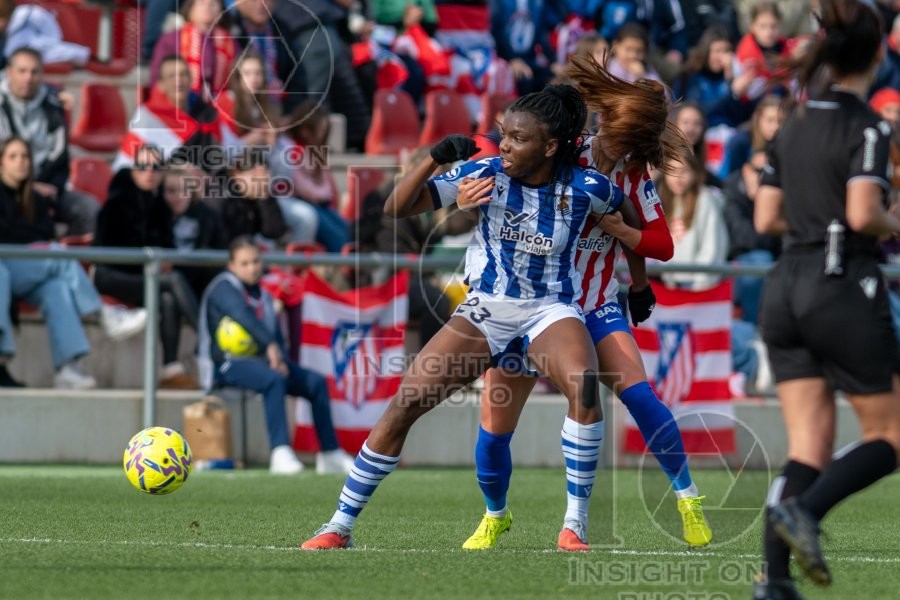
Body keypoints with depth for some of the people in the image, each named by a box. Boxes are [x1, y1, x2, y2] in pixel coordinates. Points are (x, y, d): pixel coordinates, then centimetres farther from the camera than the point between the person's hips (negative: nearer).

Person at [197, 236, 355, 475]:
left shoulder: (264, 296, 20)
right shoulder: (224, 286, -5)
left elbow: (277, 337, 17)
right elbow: (242, 315, -24)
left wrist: (280, 360, -7)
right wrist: (270, 346, -36)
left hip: (262, 360, 9)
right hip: (228, 363, -9)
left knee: (316, 382, -2)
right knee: (274, 379, -36)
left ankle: (329, 454, -1)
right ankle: (280, 453, -46)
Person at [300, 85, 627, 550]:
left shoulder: (585, 188, -12)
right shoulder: (487, 173, -11)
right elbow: (396, 207, -14)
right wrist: (435, 158, -28)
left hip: (551, 309, -1)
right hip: (486, 310, 1)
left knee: (584, 384, -34)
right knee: (403, 407, -11)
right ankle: (339, 526, 2)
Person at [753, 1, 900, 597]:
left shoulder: (795, 124, 11)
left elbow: (766, 218, 11)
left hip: (786, 286, 7)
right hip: (844, 286, -7)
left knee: (808, 450, 6)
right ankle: (802, 510, -19)